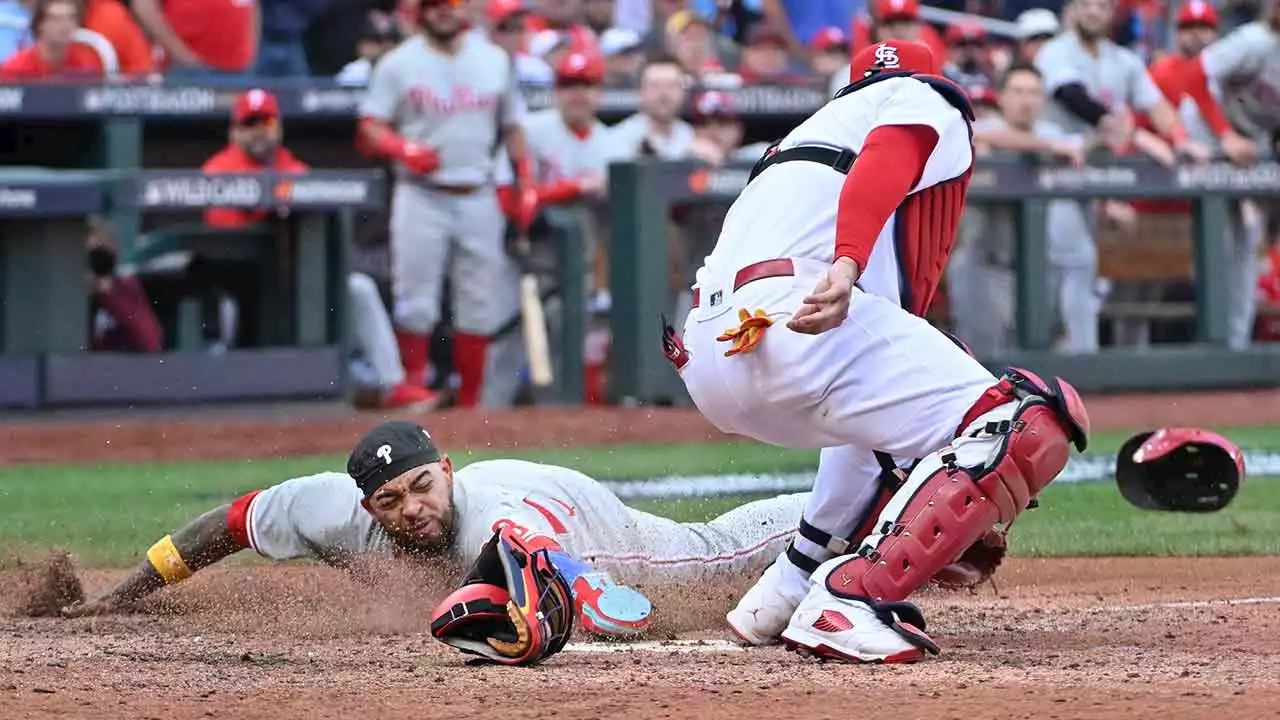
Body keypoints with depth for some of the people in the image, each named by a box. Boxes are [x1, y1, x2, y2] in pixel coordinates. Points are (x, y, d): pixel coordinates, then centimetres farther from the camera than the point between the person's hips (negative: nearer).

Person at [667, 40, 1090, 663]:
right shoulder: (925, 100, 19)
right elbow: (882, 168, -7)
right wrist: (847, 268, -28)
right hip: (790, 318, -9)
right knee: (1029, 424, -11)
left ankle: (784, 593, 24)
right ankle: (849, 598, -23)